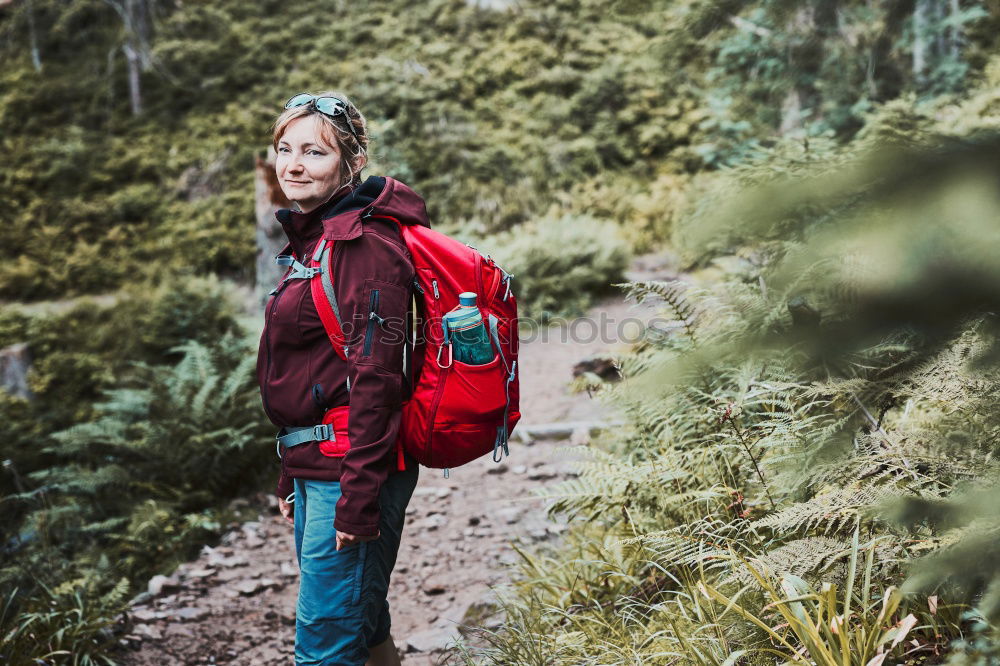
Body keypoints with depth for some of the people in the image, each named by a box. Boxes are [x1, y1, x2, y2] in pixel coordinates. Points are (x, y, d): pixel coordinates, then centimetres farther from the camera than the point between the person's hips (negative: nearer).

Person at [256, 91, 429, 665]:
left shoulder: (364, 245, -15)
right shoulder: (314, 236, 15)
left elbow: (376, 380, -20)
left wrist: (358, 500, -21)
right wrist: (293, 476, 20)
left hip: (354, 465, -10)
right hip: (316, 463, 10)